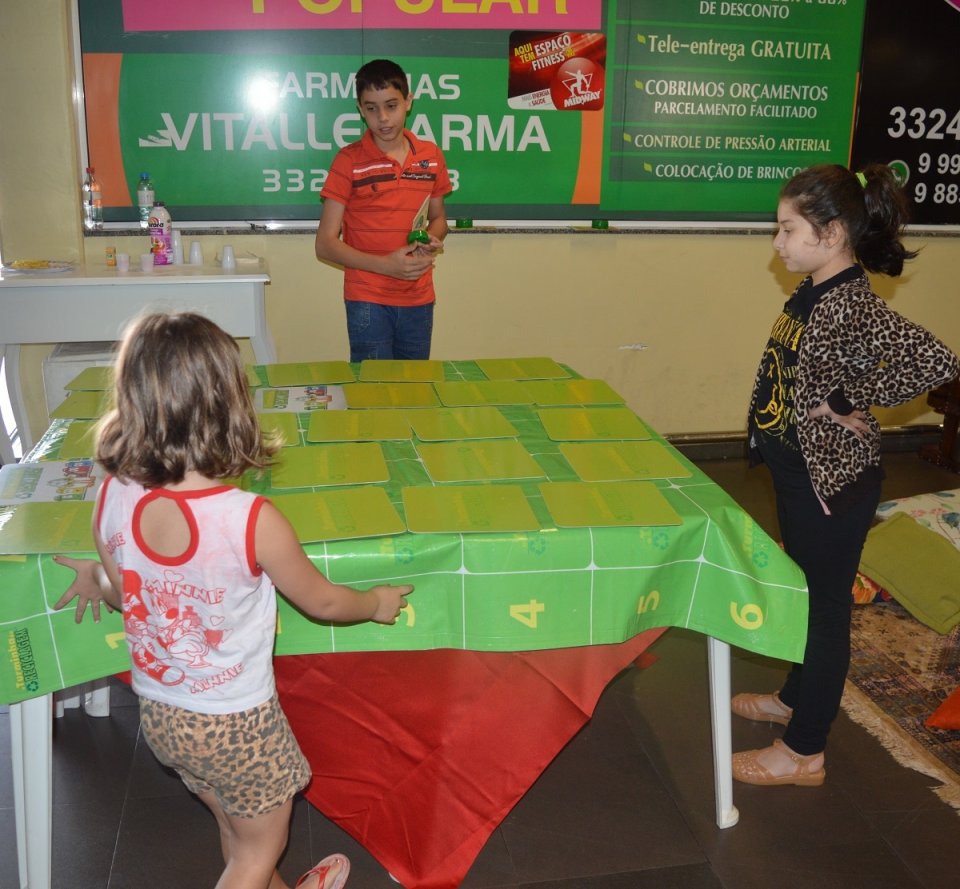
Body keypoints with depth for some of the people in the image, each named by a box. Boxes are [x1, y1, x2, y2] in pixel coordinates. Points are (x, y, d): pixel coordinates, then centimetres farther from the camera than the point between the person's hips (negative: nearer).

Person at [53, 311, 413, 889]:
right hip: (235, 723, -5)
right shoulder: (252, 520, -30)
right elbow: (321, 601, -13)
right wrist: (377, 603, 8)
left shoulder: (112, 499, -17)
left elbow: (122, 595, 2)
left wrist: (96, 579, 25)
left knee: (235, 827, 30)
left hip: (159, 714, 5)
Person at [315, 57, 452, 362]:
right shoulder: (349, 161, -5)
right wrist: (385, 264, -18)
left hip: (419, 300, 4)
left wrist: (431, 239, -2)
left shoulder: (431, 157, 6)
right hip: (368, 300, -3)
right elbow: (325, 244, -5)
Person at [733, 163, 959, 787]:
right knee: (802, 591, 23)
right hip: (798, 469, 9)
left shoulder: (854, 307, -25)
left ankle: (804, 752, 19)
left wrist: (852, 403, -26)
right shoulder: (812, 293, 4)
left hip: (833, 478, -9)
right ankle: (798, 698, 45)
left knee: (825, 602, 4)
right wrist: (771, 440, 5)